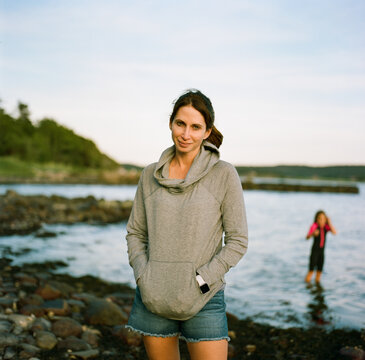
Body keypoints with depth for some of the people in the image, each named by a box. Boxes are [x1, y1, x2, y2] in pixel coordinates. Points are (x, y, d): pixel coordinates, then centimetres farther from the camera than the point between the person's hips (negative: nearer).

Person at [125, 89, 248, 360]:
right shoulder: (151, 175, 5)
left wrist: (200, 281, -12)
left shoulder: (224, 174, -5)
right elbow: (135, 232, 11)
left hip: (204, 299, -3)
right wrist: (142, 276, -3)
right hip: (154, 297, 3)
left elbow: (238, 241, -4)